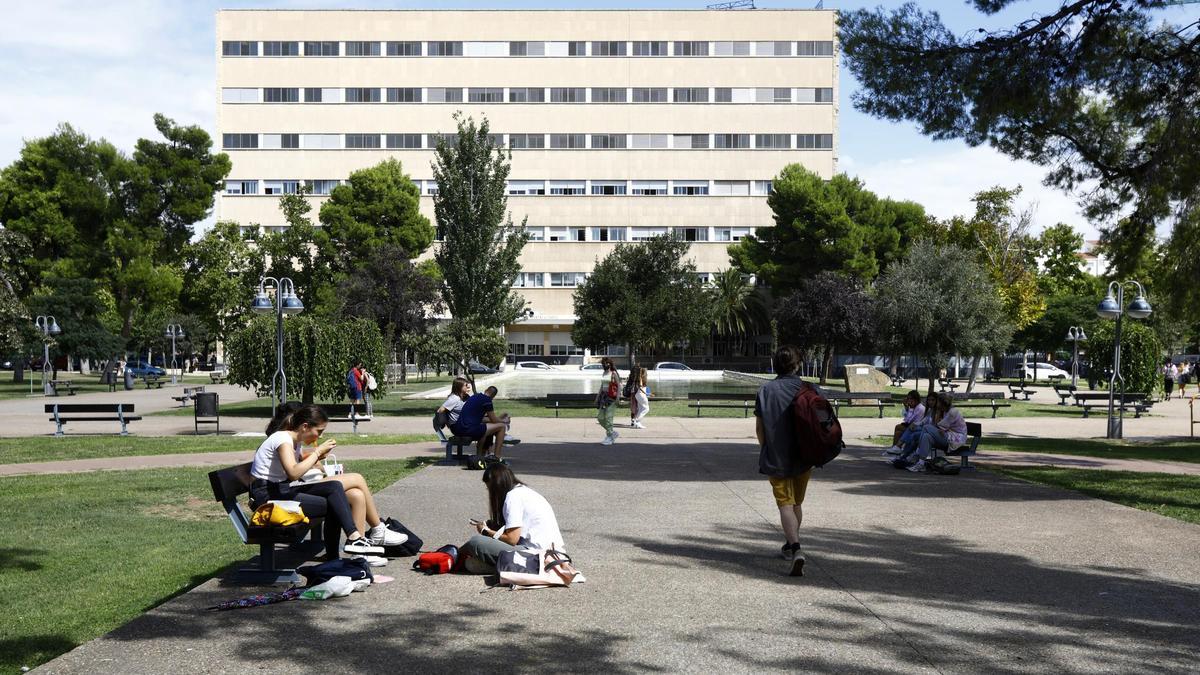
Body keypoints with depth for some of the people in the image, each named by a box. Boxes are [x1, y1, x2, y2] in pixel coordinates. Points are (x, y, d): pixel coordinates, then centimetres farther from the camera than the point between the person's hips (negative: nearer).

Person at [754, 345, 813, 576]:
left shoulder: (765, 390, -4)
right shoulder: (807, 389, -5)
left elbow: (759, 427, 0)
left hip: (776, 459, -1)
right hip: (802, 458, 2)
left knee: (785, 505, -3)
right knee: (797, 503, 19)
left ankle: (795, 549, -23)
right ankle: (791, 545, 35)